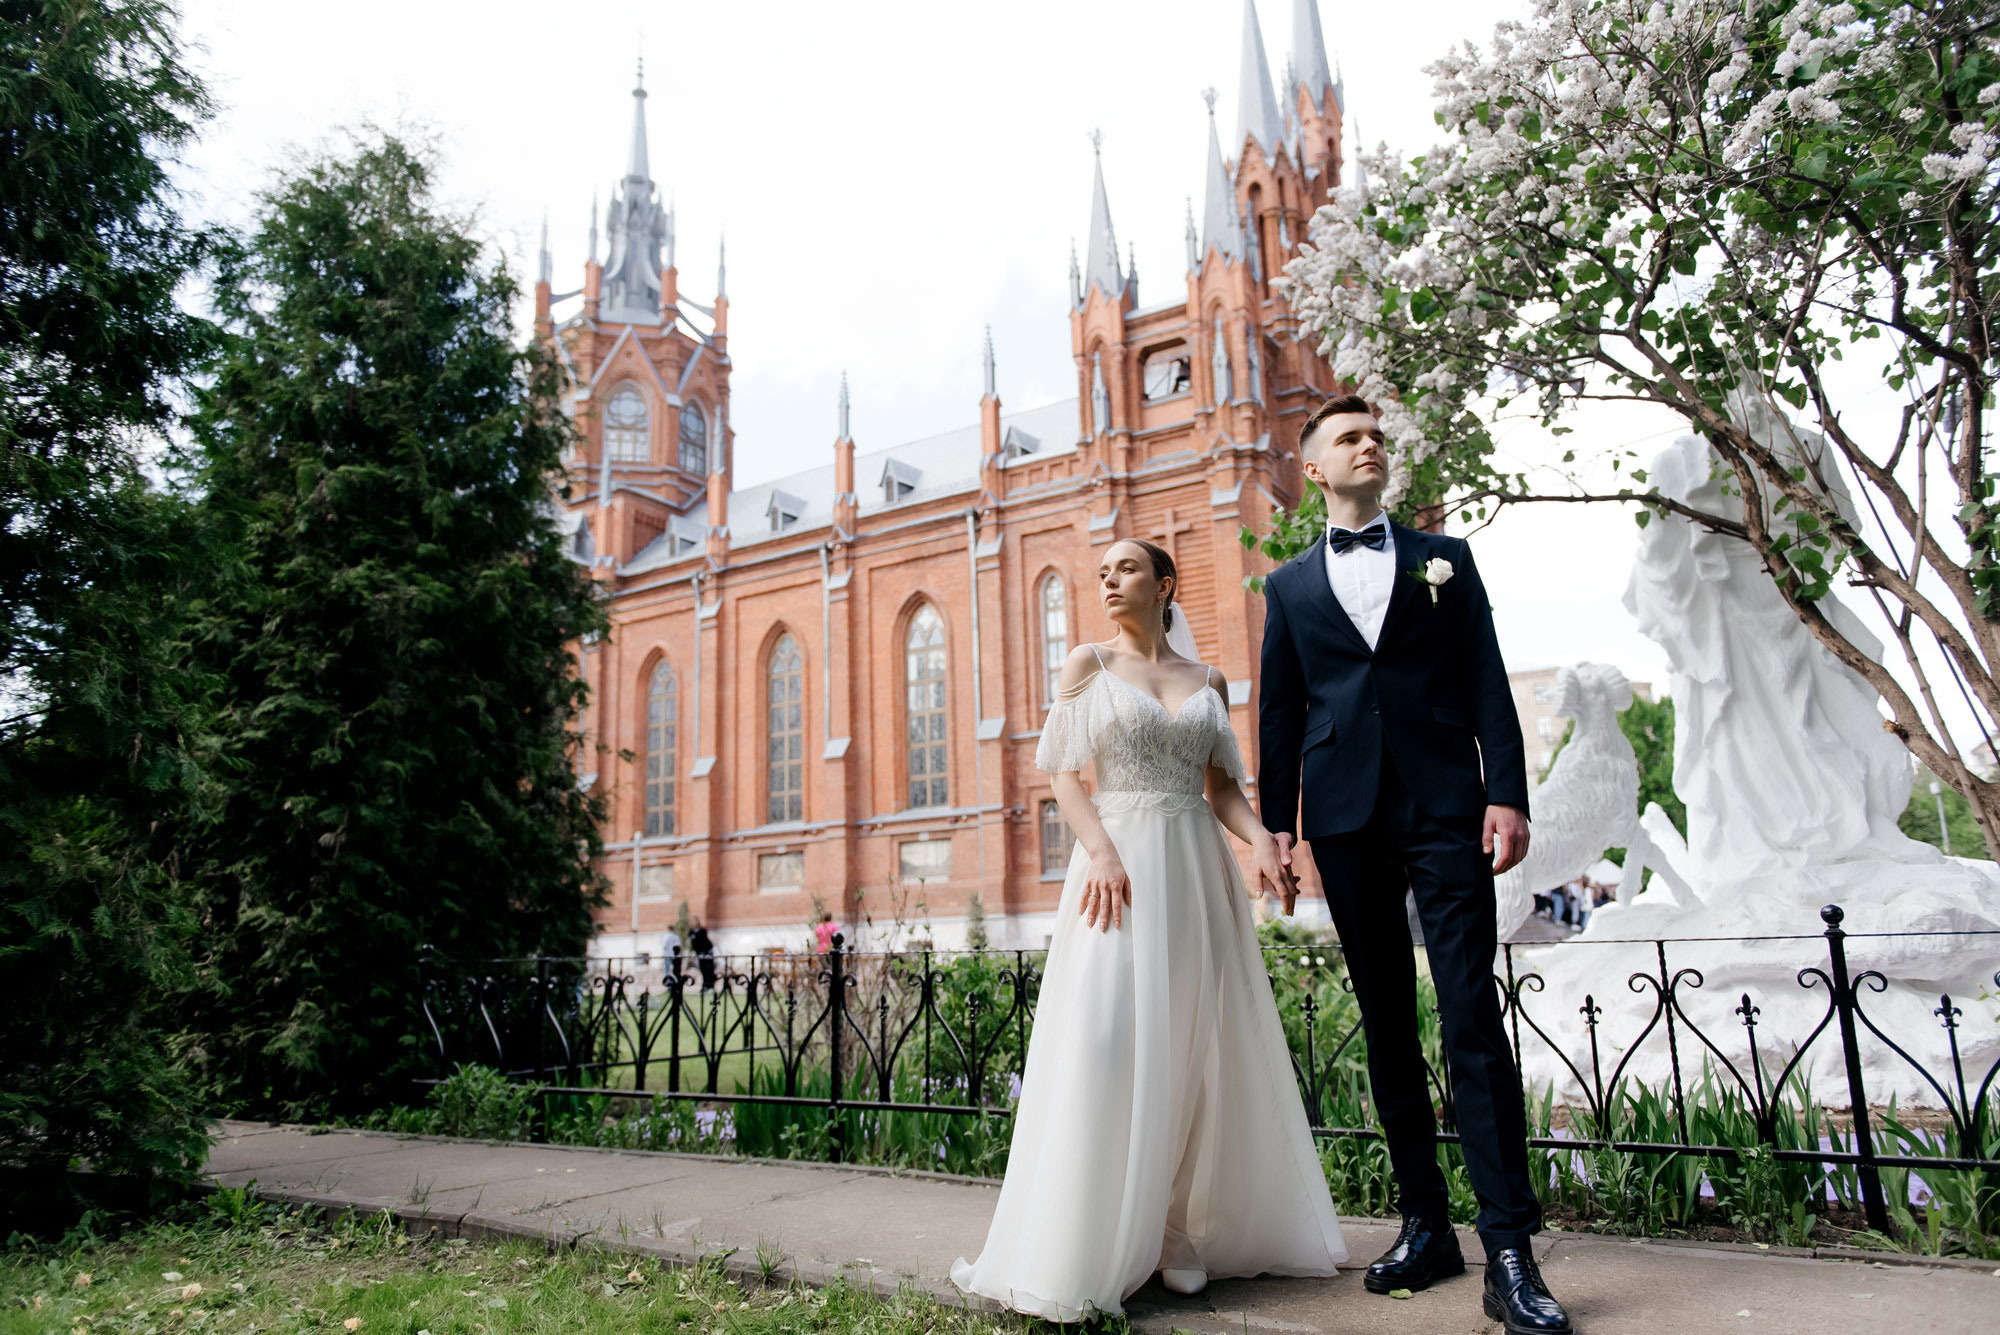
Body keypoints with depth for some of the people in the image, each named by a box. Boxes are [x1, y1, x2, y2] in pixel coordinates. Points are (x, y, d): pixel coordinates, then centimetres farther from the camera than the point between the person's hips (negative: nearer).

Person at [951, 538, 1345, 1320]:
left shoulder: (1206, 681, 14)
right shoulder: (1089, 665, 6)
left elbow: (1222, 786, 10)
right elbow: (1063, 772, -1)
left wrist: (1262, 840, -10)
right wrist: (1101, 850, -16)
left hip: (1198, 867, 3)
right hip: (1120, 860, -3)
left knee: (1200, 1047, 4)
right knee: (1109, 1043, -9)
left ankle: (1181, 1232, 18)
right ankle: (1094, 1249, 2)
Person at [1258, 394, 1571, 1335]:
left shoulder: (1444, 558, 13)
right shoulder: (1289, 585, 15)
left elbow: (1487, 684, 5)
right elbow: (1278, 712, 11)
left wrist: (1507, 793, -5)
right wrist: (1278, 821, 3)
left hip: (1444, 808, -2)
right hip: (1346, 820, 2)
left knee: (1472, 1021, -8)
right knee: (1386, 1023, 8)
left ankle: (1509, 1253, -3)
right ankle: (1425, 1227, 18)